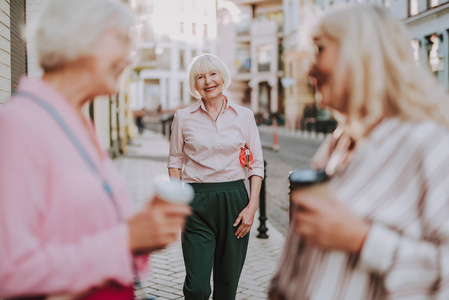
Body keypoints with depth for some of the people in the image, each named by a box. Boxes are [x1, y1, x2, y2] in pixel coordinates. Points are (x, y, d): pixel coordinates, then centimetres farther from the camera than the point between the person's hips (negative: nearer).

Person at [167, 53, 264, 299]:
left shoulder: (244, 116, 5)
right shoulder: (183, 117, 4)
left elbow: (257, 164, 6)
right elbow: (175, 161, 9)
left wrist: (252, 206, -4)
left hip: (235, 200, 1)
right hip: (197, 205, -1)